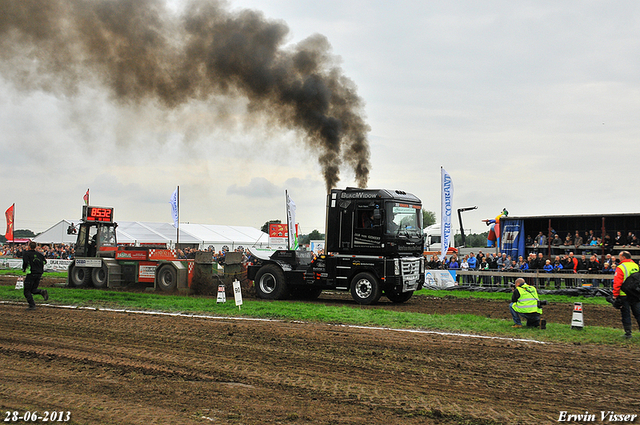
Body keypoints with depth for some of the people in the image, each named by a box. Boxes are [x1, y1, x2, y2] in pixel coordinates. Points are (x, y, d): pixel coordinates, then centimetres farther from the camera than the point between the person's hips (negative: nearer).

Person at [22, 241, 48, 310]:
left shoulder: (27, 253, -6)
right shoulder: (39, 254, 11)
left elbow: (25, 262, -19)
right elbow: (44, 261, 10)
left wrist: (24, 269, -1)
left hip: (31, 274, -6)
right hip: (39, 273, 6)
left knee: (27, 291, 5)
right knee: (33, 290, 17)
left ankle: (32, 305, -3)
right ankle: (42, 291, -14)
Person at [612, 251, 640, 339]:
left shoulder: (620, 268, -10)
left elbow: (617, 283, -15)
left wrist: (615, 295, -10)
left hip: (624, 295, -5)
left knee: (626, 314, 2)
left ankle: (628, 333, 3)